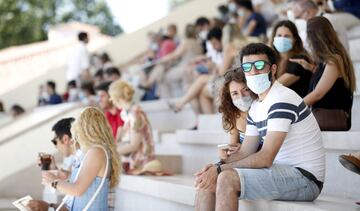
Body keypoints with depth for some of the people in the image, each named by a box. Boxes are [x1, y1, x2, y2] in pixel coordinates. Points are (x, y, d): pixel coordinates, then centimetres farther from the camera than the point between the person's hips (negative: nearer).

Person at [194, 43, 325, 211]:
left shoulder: (283, 100, -16)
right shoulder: (256, 107, 15)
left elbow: (265, 158, -22)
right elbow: (244, 153, 12)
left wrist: (220, 169, -19)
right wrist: (216, 167, -8)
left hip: (304, 178, -9)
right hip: (281, 172, 9)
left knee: (227, 178, -26)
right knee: (208, 180, 1)